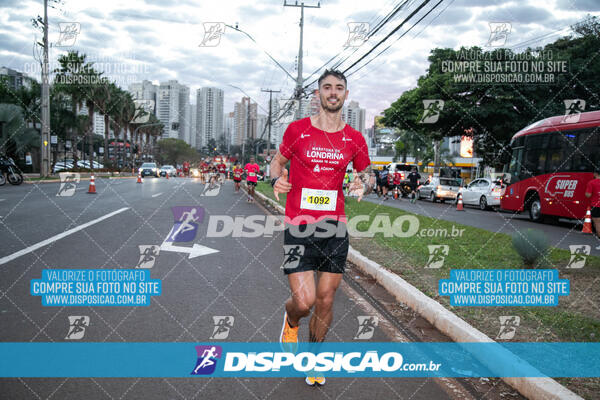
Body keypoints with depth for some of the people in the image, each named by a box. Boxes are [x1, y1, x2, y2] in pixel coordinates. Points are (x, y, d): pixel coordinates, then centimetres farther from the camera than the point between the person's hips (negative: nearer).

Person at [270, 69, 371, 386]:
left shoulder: (354, 139, 5)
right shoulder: (297, 129, 0)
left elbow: (366, 175, 18)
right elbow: (278, 161, 14)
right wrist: (277, 179, -8)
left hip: (334, 228, 2)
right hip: (298, 228, -2)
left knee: (325, 302, 8)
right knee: (304, 301, -10)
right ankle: (290, 319, 29)